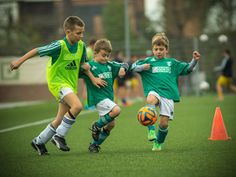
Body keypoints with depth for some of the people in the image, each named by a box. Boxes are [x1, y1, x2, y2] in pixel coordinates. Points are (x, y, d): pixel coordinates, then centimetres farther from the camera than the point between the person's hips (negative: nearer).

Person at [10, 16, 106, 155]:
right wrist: (20, 61, -9)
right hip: (57, 82, -7)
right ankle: (59, 136, -14)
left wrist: (93, 78, 8)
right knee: (77, 106, -29)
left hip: (71, 84, 7)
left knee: (61, 119, 11)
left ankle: (39, 141, 29)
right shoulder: (59, 46, -22)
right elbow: (37, 51, -13)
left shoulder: (81, 46, -2)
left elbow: (82, 63, 16)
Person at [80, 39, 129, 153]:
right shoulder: (90, 66, -6)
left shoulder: (110, 65, 13)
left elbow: (124, 65, 23)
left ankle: (94, 145, 20)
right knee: (116, 110, -27)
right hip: (98, 97, -8)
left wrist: (123, 68, 2)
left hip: (108, 98, 8)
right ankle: (96, 126, -4)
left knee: (110, 124, 6)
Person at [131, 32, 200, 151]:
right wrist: (143, 67, -11)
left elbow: (187, 69, 21)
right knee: (151, 100, -39)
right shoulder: (148, 61, 13)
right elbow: (133, 67, 8)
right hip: (154, 91, -1)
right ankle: (151, 130, -33)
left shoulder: (172, 63, 18)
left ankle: (158, 143, 23)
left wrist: (194, 60, 4)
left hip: (168, 94, 2)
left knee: (164, 123, -5)